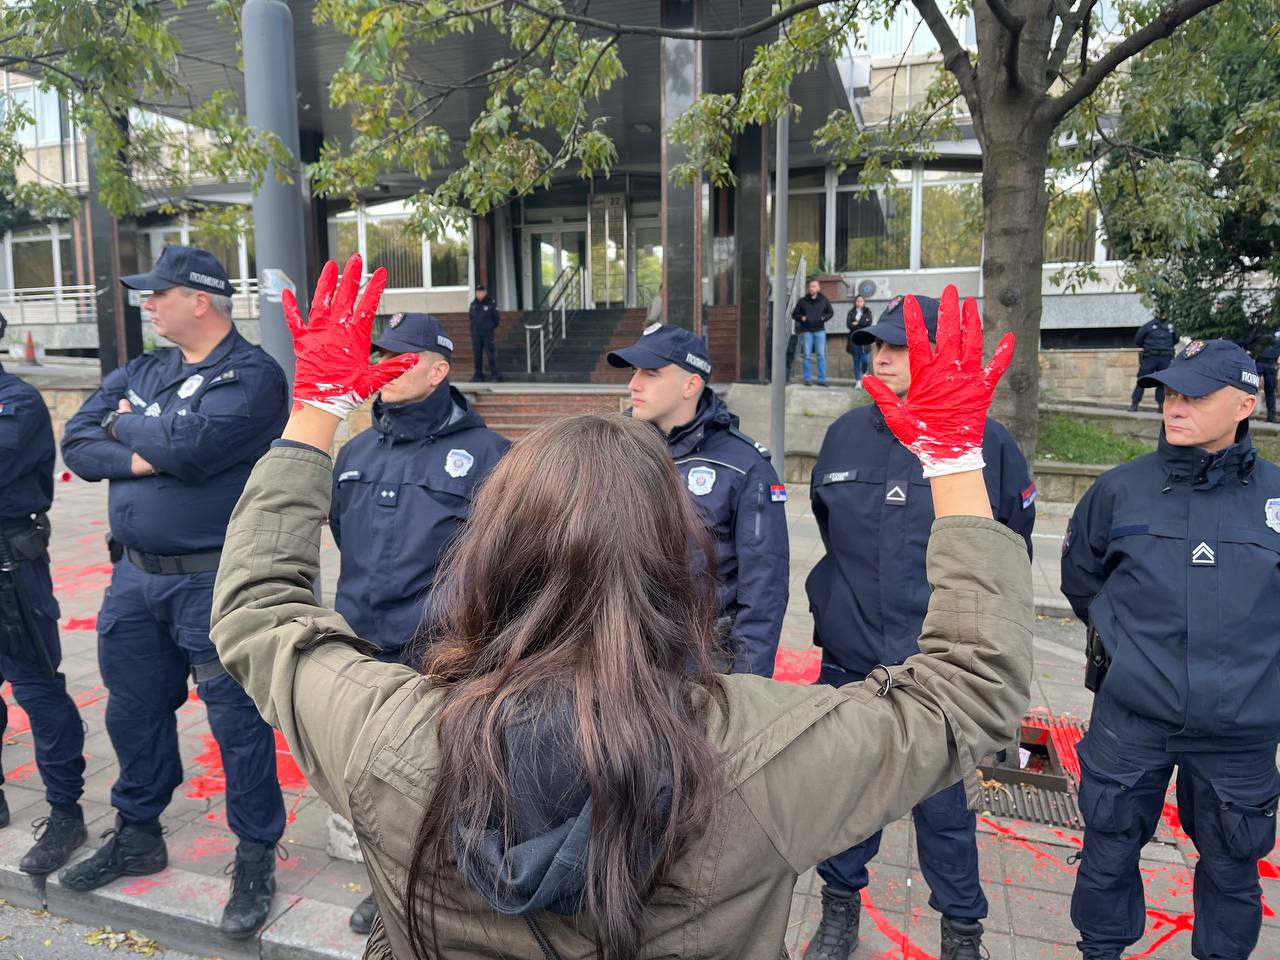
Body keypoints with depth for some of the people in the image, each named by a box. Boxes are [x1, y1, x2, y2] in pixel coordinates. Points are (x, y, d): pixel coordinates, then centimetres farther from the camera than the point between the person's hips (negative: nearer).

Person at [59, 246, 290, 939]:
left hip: (213, 580, -7)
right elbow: (76, 442, 4)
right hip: (133, 574, 8)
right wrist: (138, 458, -14)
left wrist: (127, 423, -7)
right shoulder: (140, 372, 11)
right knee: (133, 711, 20)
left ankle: (256, 857, 19)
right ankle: (137, 837, 41)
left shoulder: (252, 376, -12)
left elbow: (191, 446, -25)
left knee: (236, 719, 2)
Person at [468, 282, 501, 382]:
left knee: (491, 355, -5)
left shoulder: (491, 303, -4)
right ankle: (478, 374, 15)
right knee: (477, 355, 8)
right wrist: (475, 326, 10)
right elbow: (470, 316, 20)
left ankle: (495, 375, -2)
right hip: (476, 334, 5)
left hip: (488, 334, -5)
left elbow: (497, 318, 0)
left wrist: (491, 327, 0)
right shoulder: (473, 304, 10)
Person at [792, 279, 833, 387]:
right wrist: (802, 318, -9)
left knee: (821, 355, -1)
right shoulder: (802, 301, 4)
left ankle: (822, 379, 3)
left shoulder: (824, 300, 5)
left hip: (820, 330, 0)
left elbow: (831, 312, 15)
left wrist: (823, 318, -5)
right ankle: (807, 379, 7)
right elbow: (794, 314, 11)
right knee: (807, 356, 1)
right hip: (806, 331, 0)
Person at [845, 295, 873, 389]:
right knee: (856, 360, 1)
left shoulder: (867, 311, 9)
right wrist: (862, 325, -11)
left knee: (864, 359, -10)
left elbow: (868, 322, -7)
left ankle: (864, 374, 21)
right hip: (854, 338, 1)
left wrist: (857, 323, -7)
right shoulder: (851, 312, 10)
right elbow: (848, 325, -3)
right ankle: (858, 381, 4)